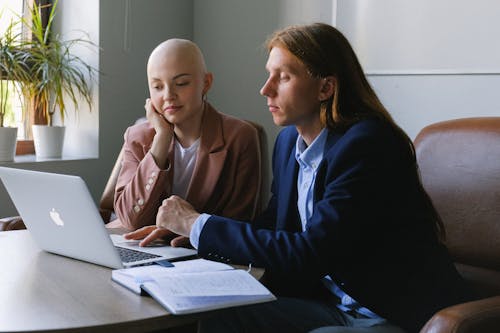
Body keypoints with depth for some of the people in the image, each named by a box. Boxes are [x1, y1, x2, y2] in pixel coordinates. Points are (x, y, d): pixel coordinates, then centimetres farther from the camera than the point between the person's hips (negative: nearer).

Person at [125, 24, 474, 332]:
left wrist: (199, 224, -19)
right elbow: (275, 223, 14)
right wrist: (186, 228, -3)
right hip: (334, 302, 7)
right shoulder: (289, 141, 4)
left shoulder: (367, 144, -22)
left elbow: (310, 254, -26)